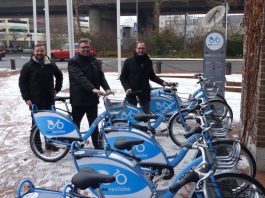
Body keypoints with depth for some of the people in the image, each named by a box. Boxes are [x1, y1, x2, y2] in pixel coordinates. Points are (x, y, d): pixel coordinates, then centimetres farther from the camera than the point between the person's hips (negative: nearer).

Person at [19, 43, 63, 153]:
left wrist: (56, 89, 14)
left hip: (49, 99, 3)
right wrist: (26, 98, -9)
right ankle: (37, 145, 16)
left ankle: (49, 142, 24)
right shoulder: (28, 66, -4)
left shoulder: (50, 65, 5)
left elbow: (59, 75, 21)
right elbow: (22, 82, -3)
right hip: (35, 101, -3)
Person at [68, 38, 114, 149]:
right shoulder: (73, 62, -10)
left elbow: (101, 76, 2)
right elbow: (80, 78, -25)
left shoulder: (94, 61, 9)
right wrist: (93, 89, -38)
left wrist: (107, 88, -16)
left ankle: (97, 145, 21)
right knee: (76, 123, 11)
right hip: (78, 99, -5)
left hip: (92, 98, 5)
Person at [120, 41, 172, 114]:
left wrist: (162, 82, 4)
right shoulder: (128, 61, -2)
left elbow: (152, 76, 18)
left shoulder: (148, 62, 8)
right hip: (131, 93, -3)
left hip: (145, 93, 3)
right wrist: (127, 88, -15)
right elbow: (123, 77, 0)